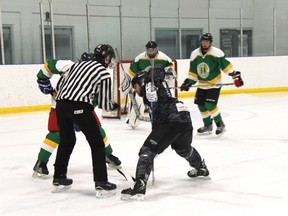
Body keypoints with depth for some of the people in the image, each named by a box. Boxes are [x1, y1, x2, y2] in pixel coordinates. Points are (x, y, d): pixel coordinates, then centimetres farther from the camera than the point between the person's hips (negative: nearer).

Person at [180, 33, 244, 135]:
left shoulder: (217, 53, -15)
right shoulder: (194, 54, 1)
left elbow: (226, 65, -14)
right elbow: (193, 72, 8)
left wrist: (235, 75, -21)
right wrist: (188, 82, 3)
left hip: (214, 84, -6)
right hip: (202, 85, 6)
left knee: (210, 105, -16)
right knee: (201, 105, 8)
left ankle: (220, 124, 3)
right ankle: (208, 125, 26)